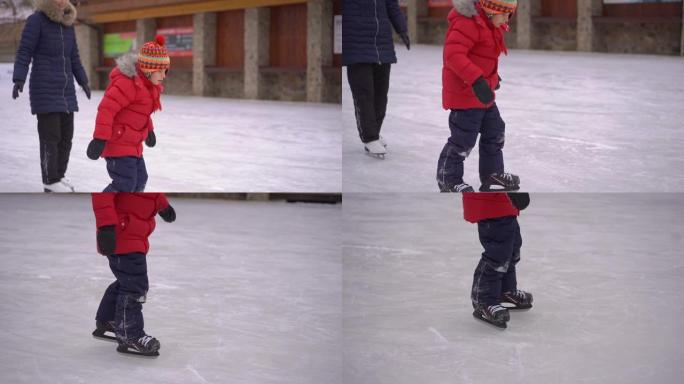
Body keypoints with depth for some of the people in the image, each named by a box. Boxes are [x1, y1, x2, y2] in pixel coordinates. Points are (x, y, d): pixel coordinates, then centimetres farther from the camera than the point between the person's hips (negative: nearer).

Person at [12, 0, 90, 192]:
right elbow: (24, 52, -12)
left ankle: (59, 175, 22)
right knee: (50, 136, -6)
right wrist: (19, 79, -22)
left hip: (65, 90, 7)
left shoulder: (67, 23, 10)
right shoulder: (36, 20, -9)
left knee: (66, 135, 9)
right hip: (44, 89, -7)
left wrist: (83, 81, 25)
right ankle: (50, 182, 1)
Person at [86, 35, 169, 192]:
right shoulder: (128, 82, -23)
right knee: (125, 184, -14)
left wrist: (149, 130, 36)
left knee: (140, 180, 15)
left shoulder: (148, 85, 9)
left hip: (132, 144, 10)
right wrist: (100, 139, -32)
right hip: (117, 143, -10)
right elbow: (106, 108, -28)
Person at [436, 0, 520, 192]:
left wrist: (492, 77, 32)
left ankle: (492, 174, 33)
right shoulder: (467, 24, -23)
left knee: (495, 132, 18)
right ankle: (448, 180, 11)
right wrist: (477, 80, -37)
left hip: (484, 94, 10)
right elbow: (453, 54, -32)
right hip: (464, 93, -10)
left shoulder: (491, 26, 10)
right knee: (463, 139, -3)